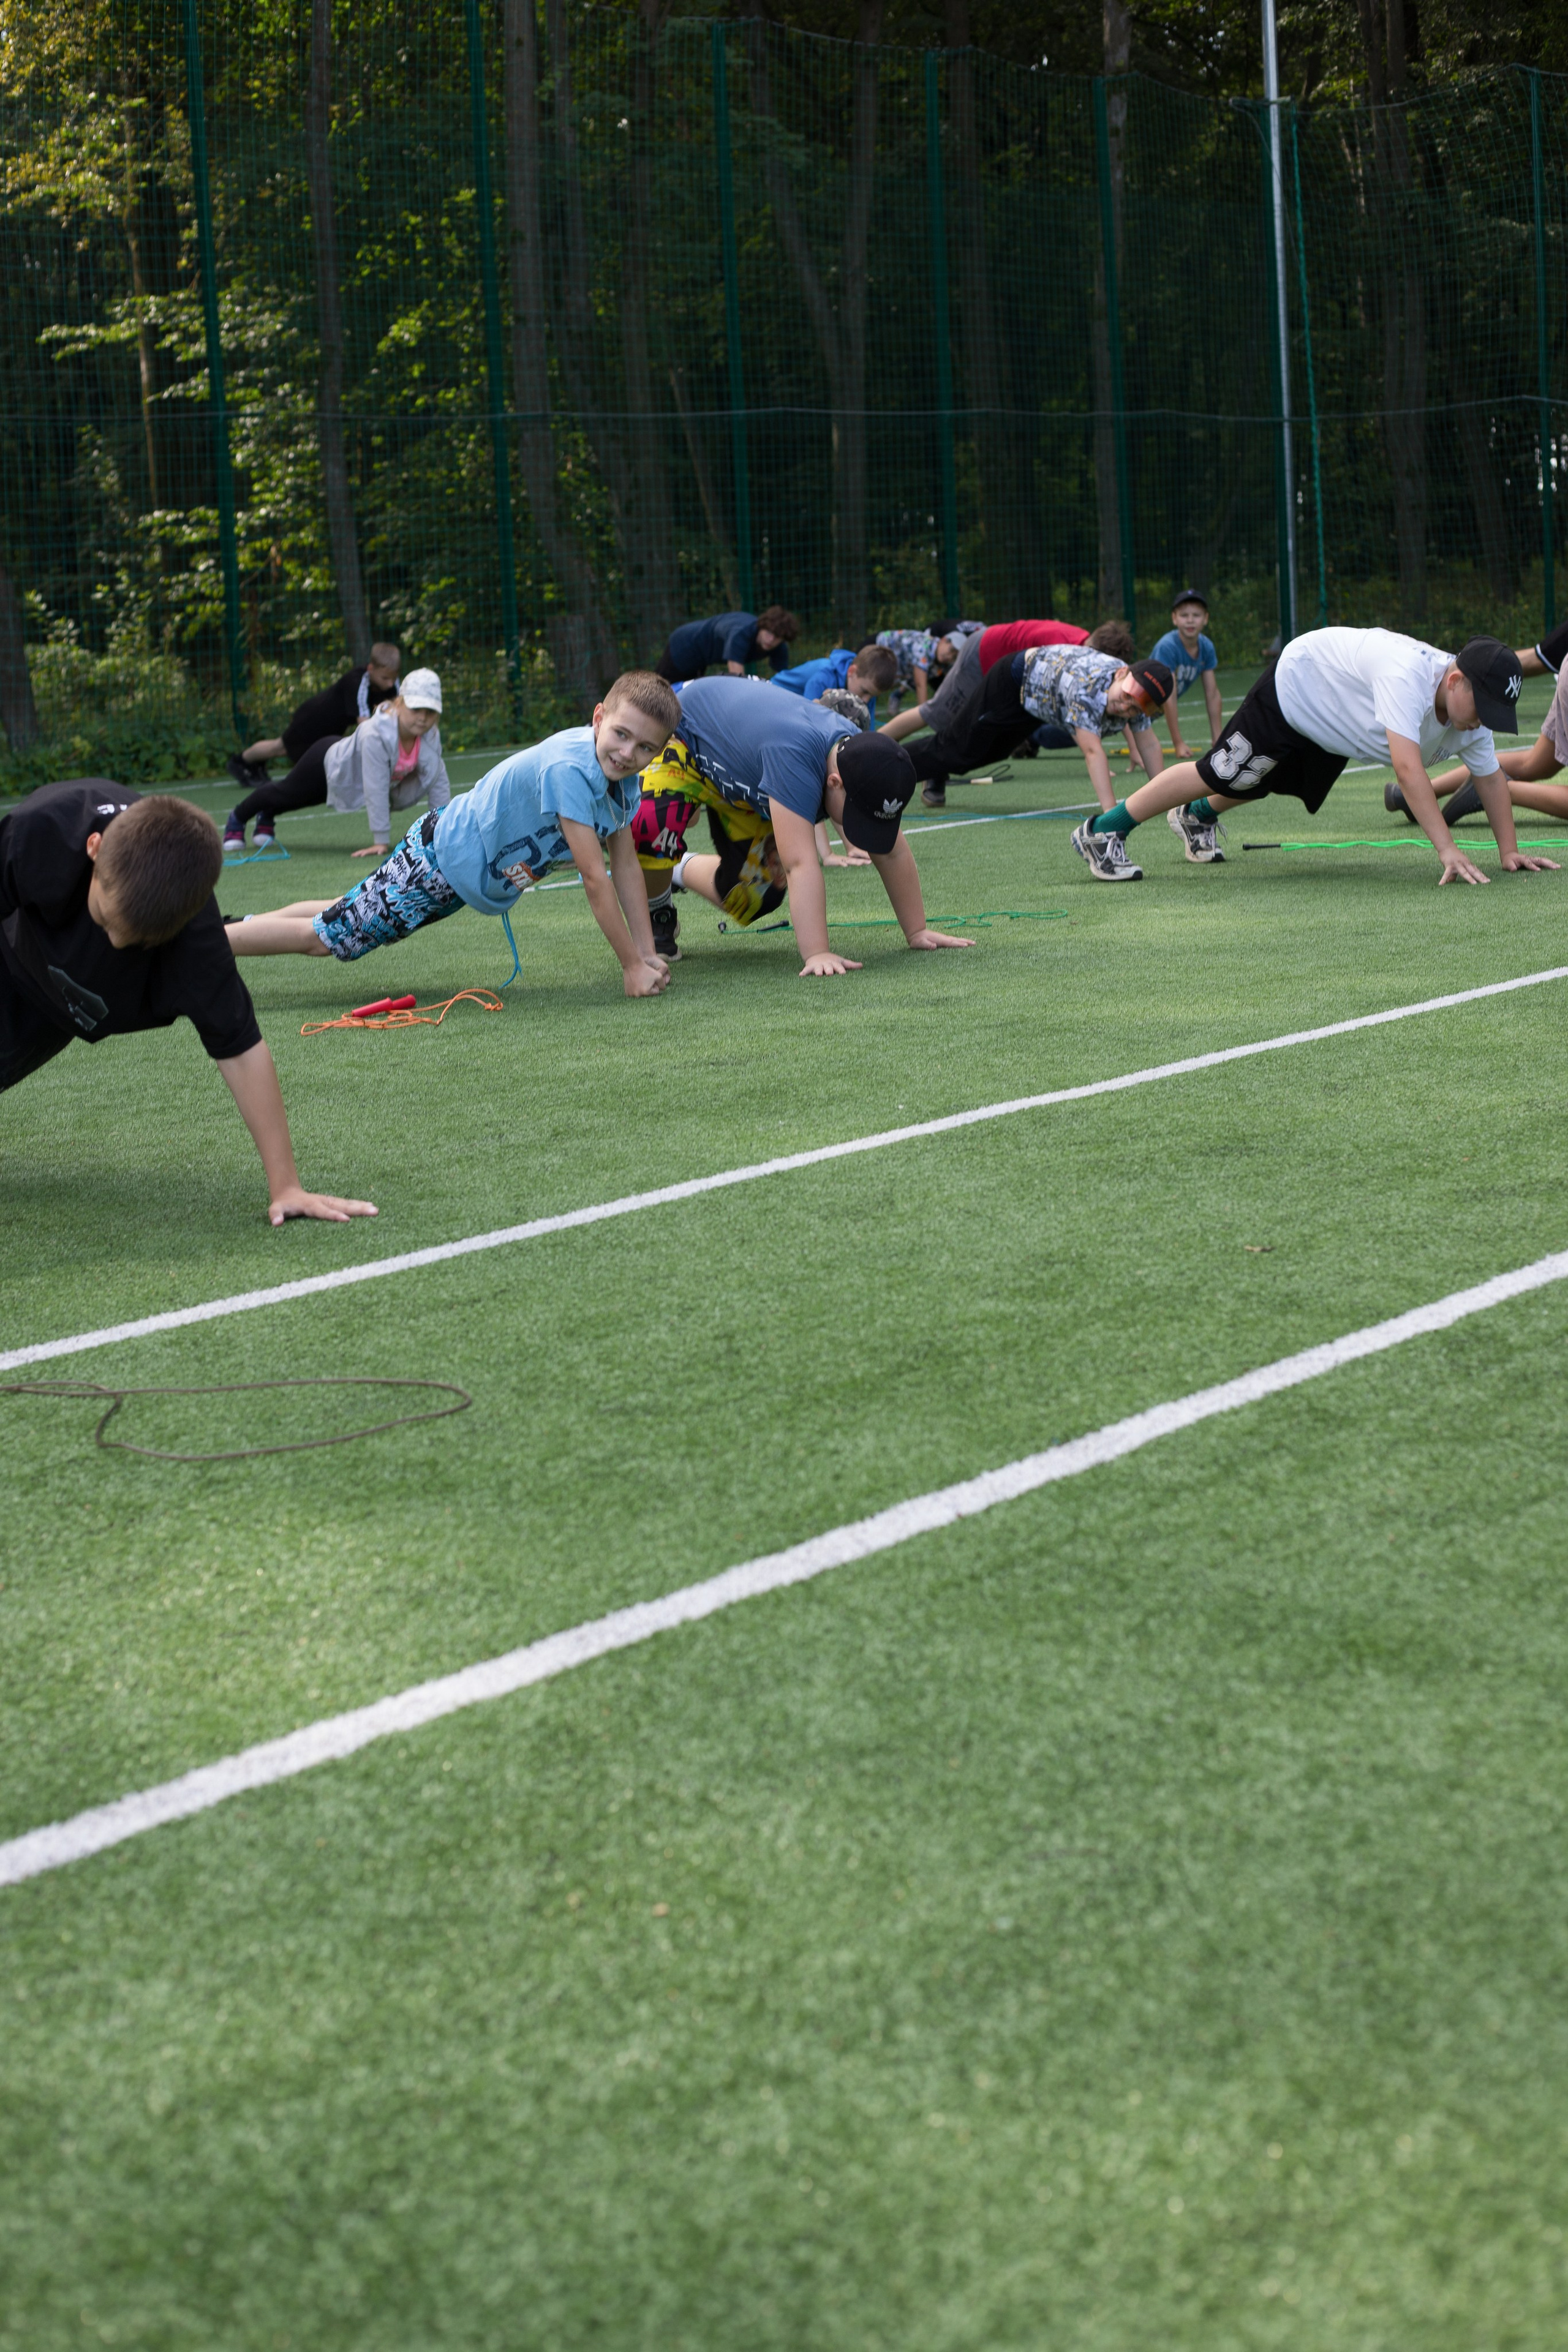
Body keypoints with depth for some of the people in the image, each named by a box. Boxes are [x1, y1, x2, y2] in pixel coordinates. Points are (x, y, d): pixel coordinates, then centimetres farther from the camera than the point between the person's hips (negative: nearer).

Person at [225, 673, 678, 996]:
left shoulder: (625, 776, -9)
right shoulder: (569, 769, -35)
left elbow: (626, 865, 0)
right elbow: (595, 878, -33)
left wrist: (648, 955, -4)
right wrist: (631, 967, -28)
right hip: (441, 859, -8)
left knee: (351, 915, 26)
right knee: (322, 938, 0)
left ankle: (238, 926, 45)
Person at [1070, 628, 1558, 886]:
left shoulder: (1470, 705, -20)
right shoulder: (1408, 676, -44)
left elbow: (1491, 777, -6)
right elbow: (1407, 767, -53)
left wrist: (1509, 852, -13)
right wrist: (1447, 849, -56)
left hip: (1331, 727, 8)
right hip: (1296, 684, -8)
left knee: (1269, 785, 26)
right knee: (1219, 775, -5)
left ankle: (1198, 817, 54)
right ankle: (1104, 831, 8)